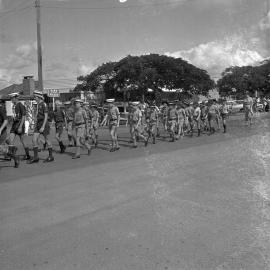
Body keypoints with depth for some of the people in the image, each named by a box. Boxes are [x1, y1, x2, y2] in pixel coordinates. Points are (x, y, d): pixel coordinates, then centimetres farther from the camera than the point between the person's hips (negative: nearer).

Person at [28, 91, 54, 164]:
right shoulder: (38, 105, 13)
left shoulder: (44, 104, -12)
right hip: (38, 124, 8)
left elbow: (46, 116, -17)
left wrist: (43, 127, -22)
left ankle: (51, 156, 14)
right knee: (34, 140, -1)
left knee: (47, 140, 2)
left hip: (44, 124, -8)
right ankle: (35, 157, 2)